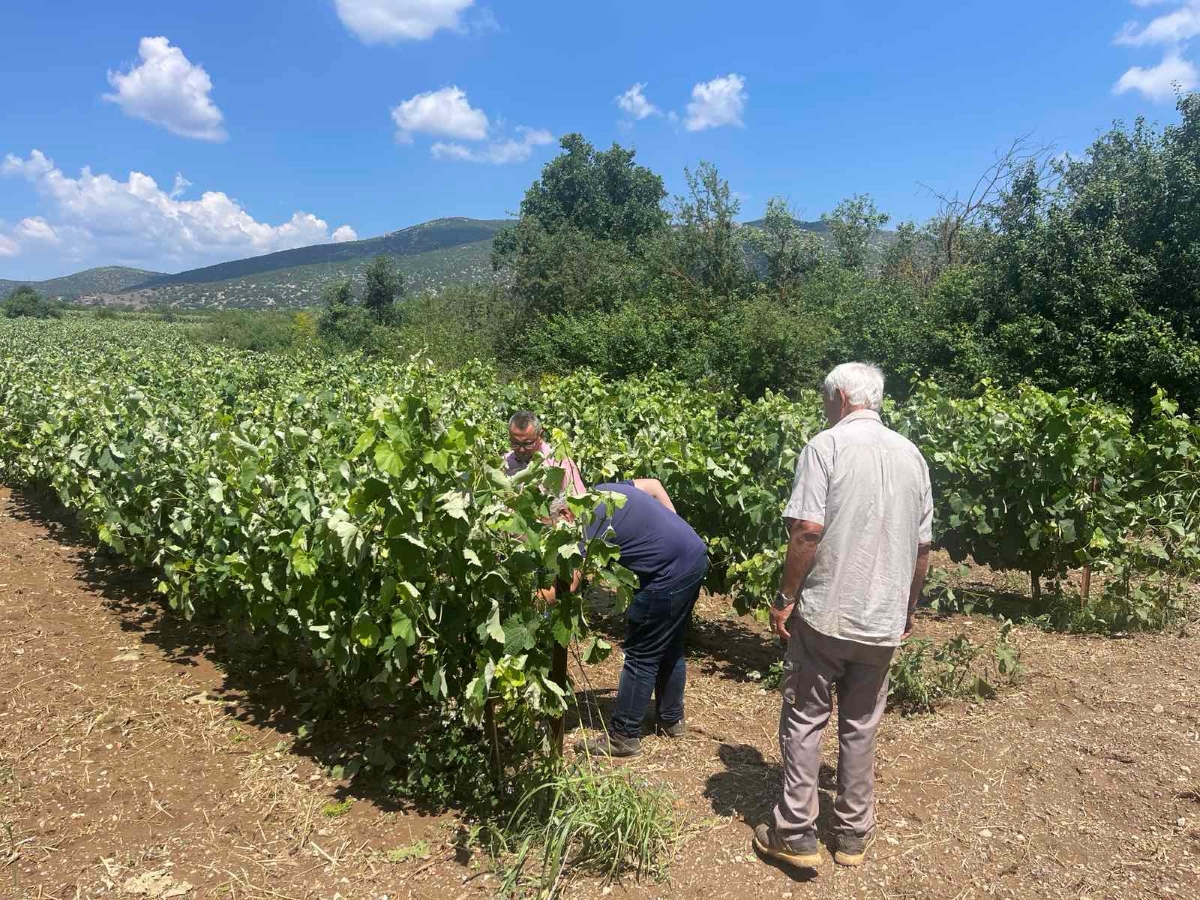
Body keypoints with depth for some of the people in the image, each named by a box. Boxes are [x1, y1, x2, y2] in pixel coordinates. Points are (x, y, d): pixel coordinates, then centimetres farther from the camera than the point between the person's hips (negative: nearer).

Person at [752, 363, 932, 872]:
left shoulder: (826, 445, -10)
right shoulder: (911, 455, 7)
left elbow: (807, 530, -19)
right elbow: (923, 545, 10)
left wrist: (786, 596, -9)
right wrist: (908, 606, 22)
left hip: (823, 612, -5)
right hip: (883, 620, 5)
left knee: (805, 719, 8)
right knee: (861, 726, 15)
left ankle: (796, 835, 14)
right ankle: (854, 835, 26)